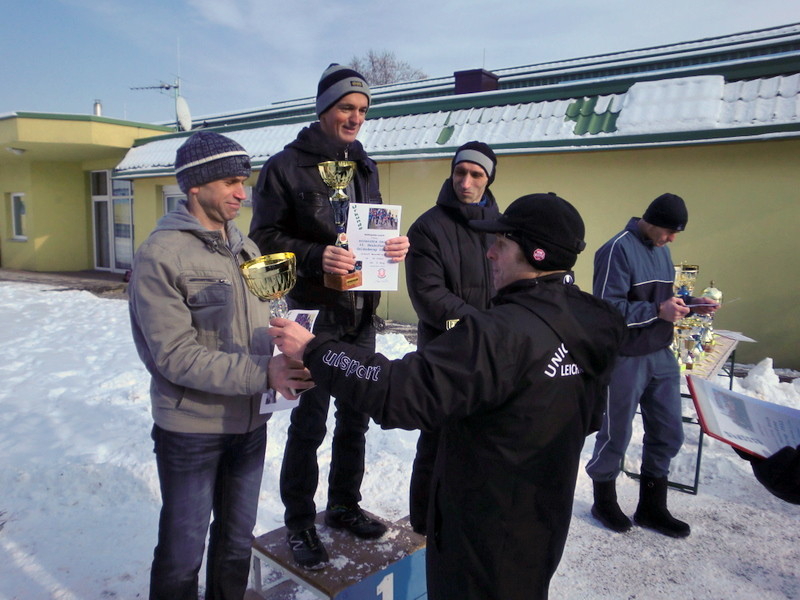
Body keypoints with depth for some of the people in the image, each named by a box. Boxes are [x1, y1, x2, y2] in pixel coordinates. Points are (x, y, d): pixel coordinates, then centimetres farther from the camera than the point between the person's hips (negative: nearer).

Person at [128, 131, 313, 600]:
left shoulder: (245, 248, 6)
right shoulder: (160, 255, -14)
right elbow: (176, 356, -21)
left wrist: (284, 356, -11)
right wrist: (262, 373, -27)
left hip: (249, 424, 6)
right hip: (191, 429, -6)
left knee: (237, 542, 22)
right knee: (183, 552, 12)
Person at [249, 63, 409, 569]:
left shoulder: (366, 167, 13)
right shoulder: (286, 166, -5)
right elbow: (265, 237, -10)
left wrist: (394, 245, -4)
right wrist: (315, 257, -26)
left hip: (362, 310, 6)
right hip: (315, 310, -6)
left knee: (356, 416, 15)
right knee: (310, 421, 2)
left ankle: (345, 505, 35)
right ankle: (300, 522, 22)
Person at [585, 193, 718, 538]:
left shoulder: (661, 250, 12)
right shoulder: (618, 249, -15)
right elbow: (607, 308, -20)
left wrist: (688, 303, 3)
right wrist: (659, 311, -24)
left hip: (662, 356, 8)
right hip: (626, 360, -8)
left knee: (668, 434, 14)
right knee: (616, 435, 7)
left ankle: (651, 508, 31)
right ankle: (604, 503, 30)